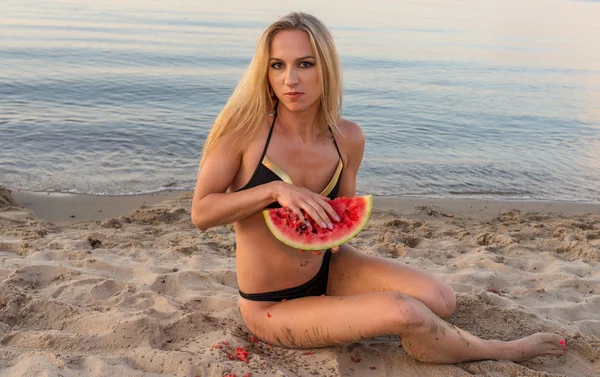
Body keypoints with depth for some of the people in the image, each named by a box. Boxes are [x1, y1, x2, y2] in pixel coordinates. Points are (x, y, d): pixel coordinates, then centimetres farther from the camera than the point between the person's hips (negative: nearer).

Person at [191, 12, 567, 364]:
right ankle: (500, 351, 10)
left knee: (439, 300, -10)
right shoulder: (244, 126, -20)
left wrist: (342, 222, -17)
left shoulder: (349, 138, -8)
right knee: (401, 312, -21)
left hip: (328, 267, 5)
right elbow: (201, 212, -16)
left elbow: (341, 213, 7)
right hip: (272, 305, -5)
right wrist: (275, 190, -29)